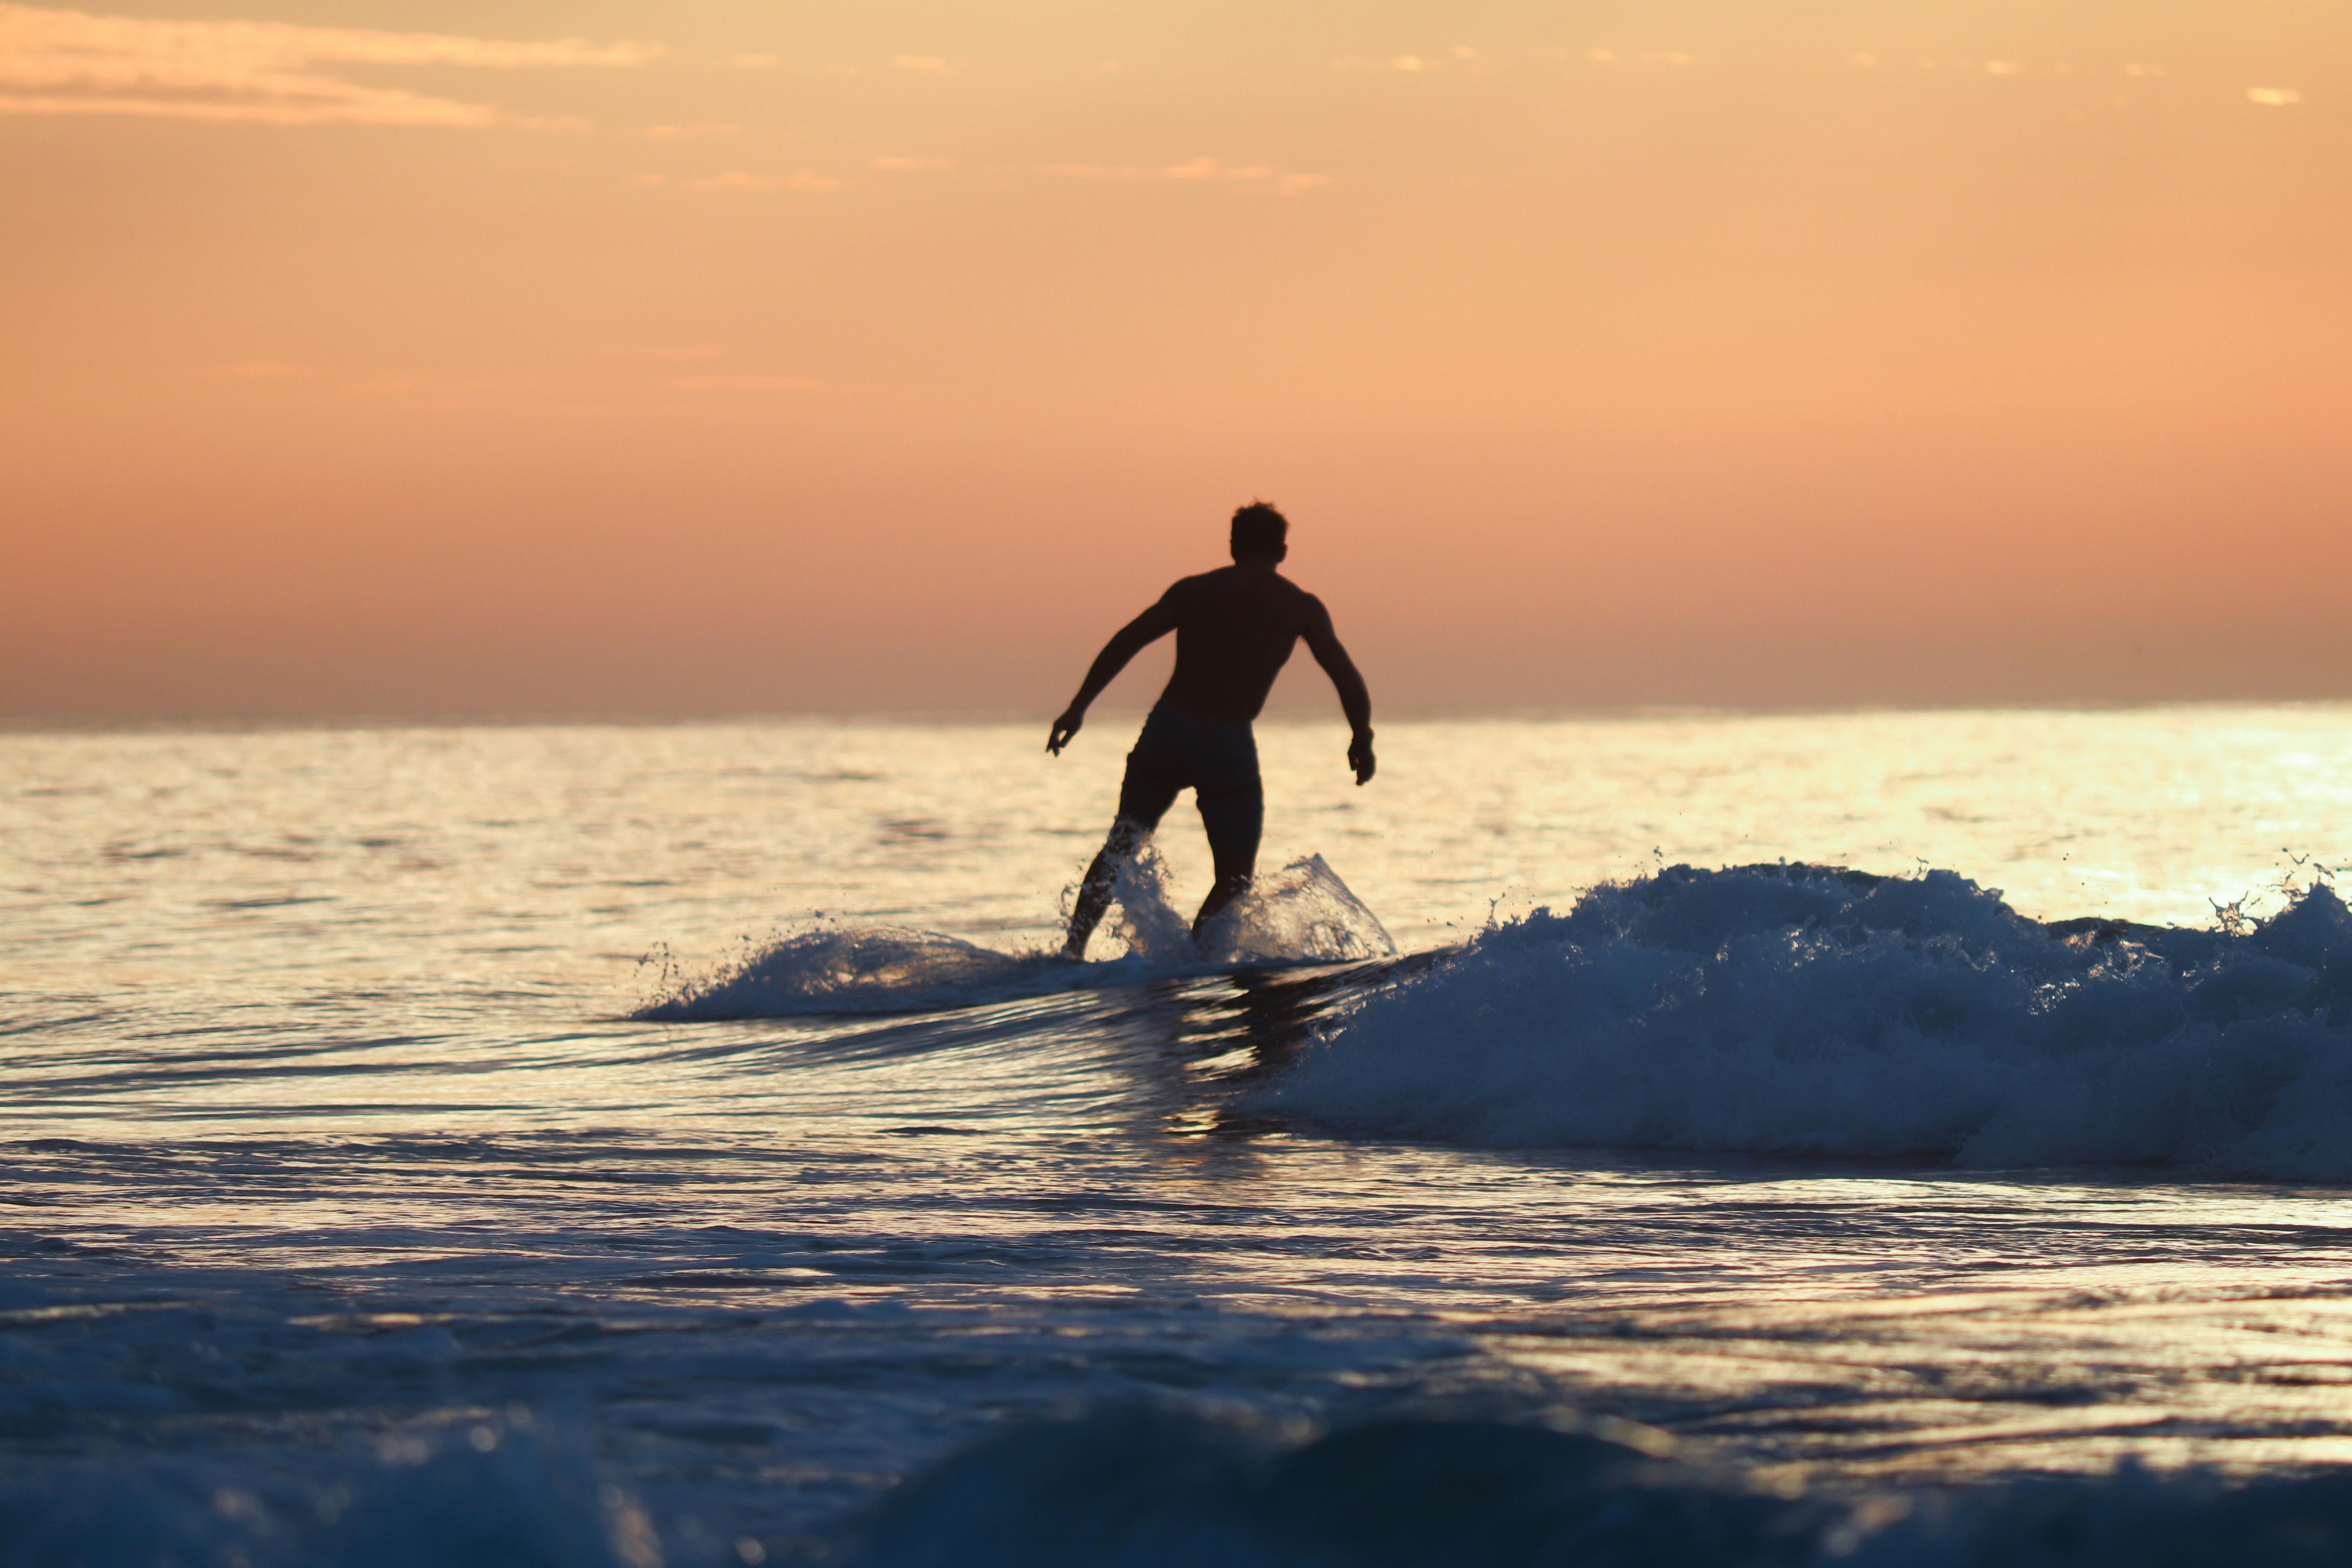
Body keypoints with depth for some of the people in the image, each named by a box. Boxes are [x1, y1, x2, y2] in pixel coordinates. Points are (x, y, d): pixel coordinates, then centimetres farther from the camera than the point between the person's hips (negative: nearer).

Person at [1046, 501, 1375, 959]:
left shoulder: (1192, 590, 10)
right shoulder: (1301, 607, 5)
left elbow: (1126, 642, 3)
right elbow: (1348, 679, 1)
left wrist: (1077, 709, 2)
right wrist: (1362, 738, 16)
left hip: (1167, 732, 3)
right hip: (1229, 745, -3)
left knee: (1121, 846, 21)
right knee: (1235, 879, 10)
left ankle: (1072, 949, 11)